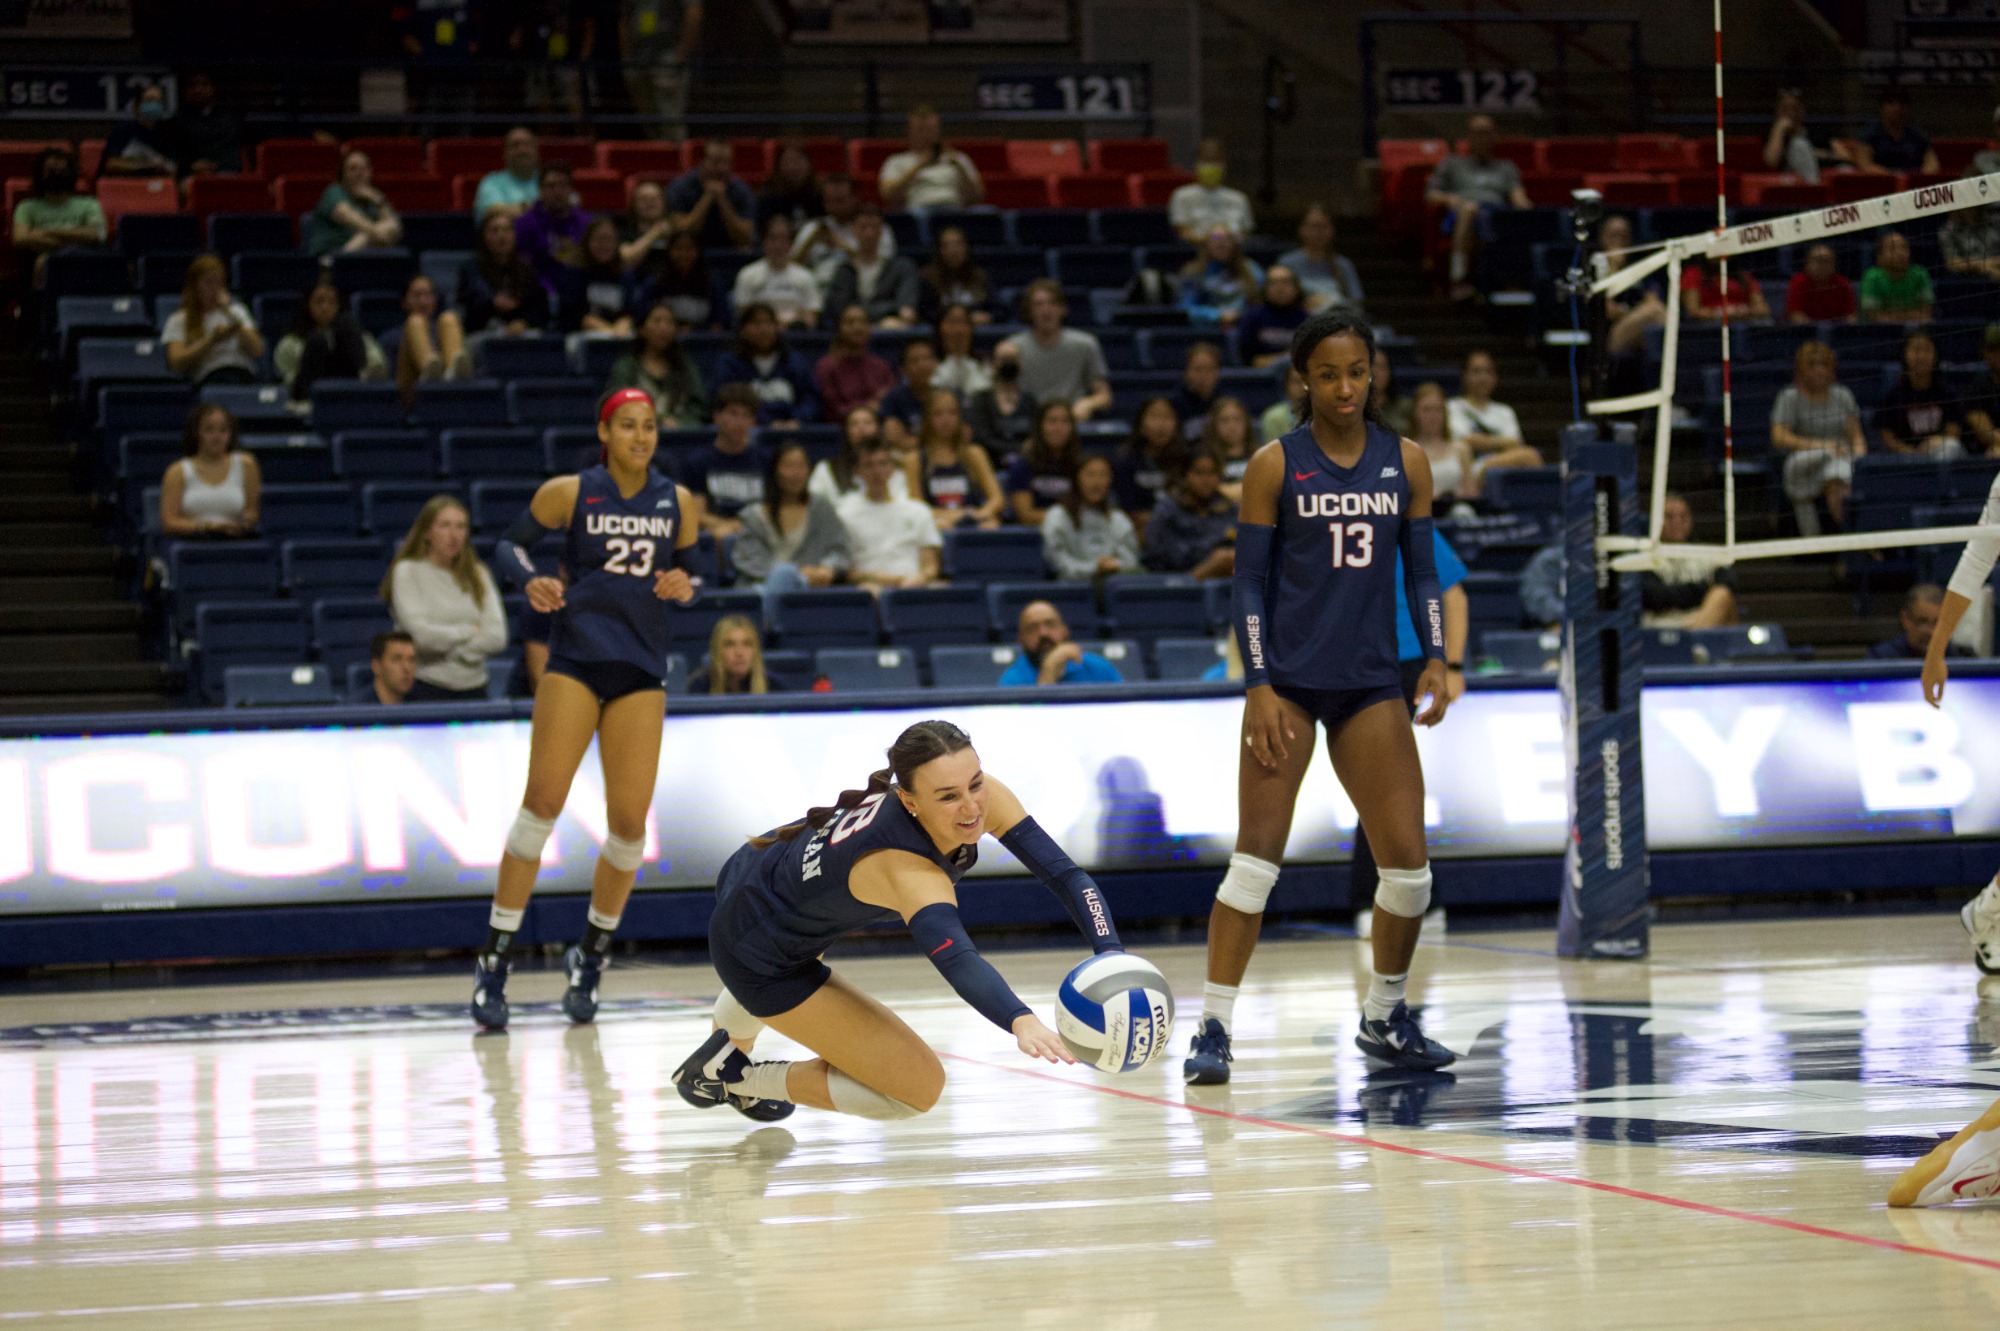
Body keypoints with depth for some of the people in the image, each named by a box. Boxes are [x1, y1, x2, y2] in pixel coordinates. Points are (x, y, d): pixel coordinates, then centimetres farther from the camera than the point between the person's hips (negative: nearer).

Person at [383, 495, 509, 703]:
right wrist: (470, 632, 1)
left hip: (473, 688, 4)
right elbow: (420, 634, -11)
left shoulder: (478, 574, 13)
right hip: (426, 690, -4)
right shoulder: (407, 572, 1)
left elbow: (497, 638, 3)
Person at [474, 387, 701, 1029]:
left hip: (641, 668, 3)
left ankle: (590, 957, 17)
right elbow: (509, 543, 6)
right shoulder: (570, 493, 0)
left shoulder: (676, 502, 8)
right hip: (575, 658, -3)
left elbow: (687, 573, 17)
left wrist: (684, 586, -6)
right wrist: (531, 580, -14)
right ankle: (494, 961, -6)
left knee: (630, 821, -3)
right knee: (543, 802, -12)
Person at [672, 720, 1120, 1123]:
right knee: (921, 1087, -6)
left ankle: (726, 1051, 65)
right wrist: (1020, 1021, -78)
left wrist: (1111, 955, -42)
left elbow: (1066, 874, -26)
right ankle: (741, 1080, 9)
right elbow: (957, 960, -59)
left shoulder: (984, 798, -24)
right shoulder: (909, 870, -44)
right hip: (756, 957, -8)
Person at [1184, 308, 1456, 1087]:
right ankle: (1213, 1029, -5)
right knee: (1258, 854, -10)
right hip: (1288, 679, -3)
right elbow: (1249, 581, -2)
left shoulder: (1406, 462, 6)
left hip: (1370, 683, 3)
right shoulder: (1275, 465, -2)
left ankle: (1384, 1018, 20)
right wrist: (1258, 686, -11)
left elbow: (1423, 571, 11)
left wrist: (1435, 659, -4)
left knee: (1407, 860, 0)